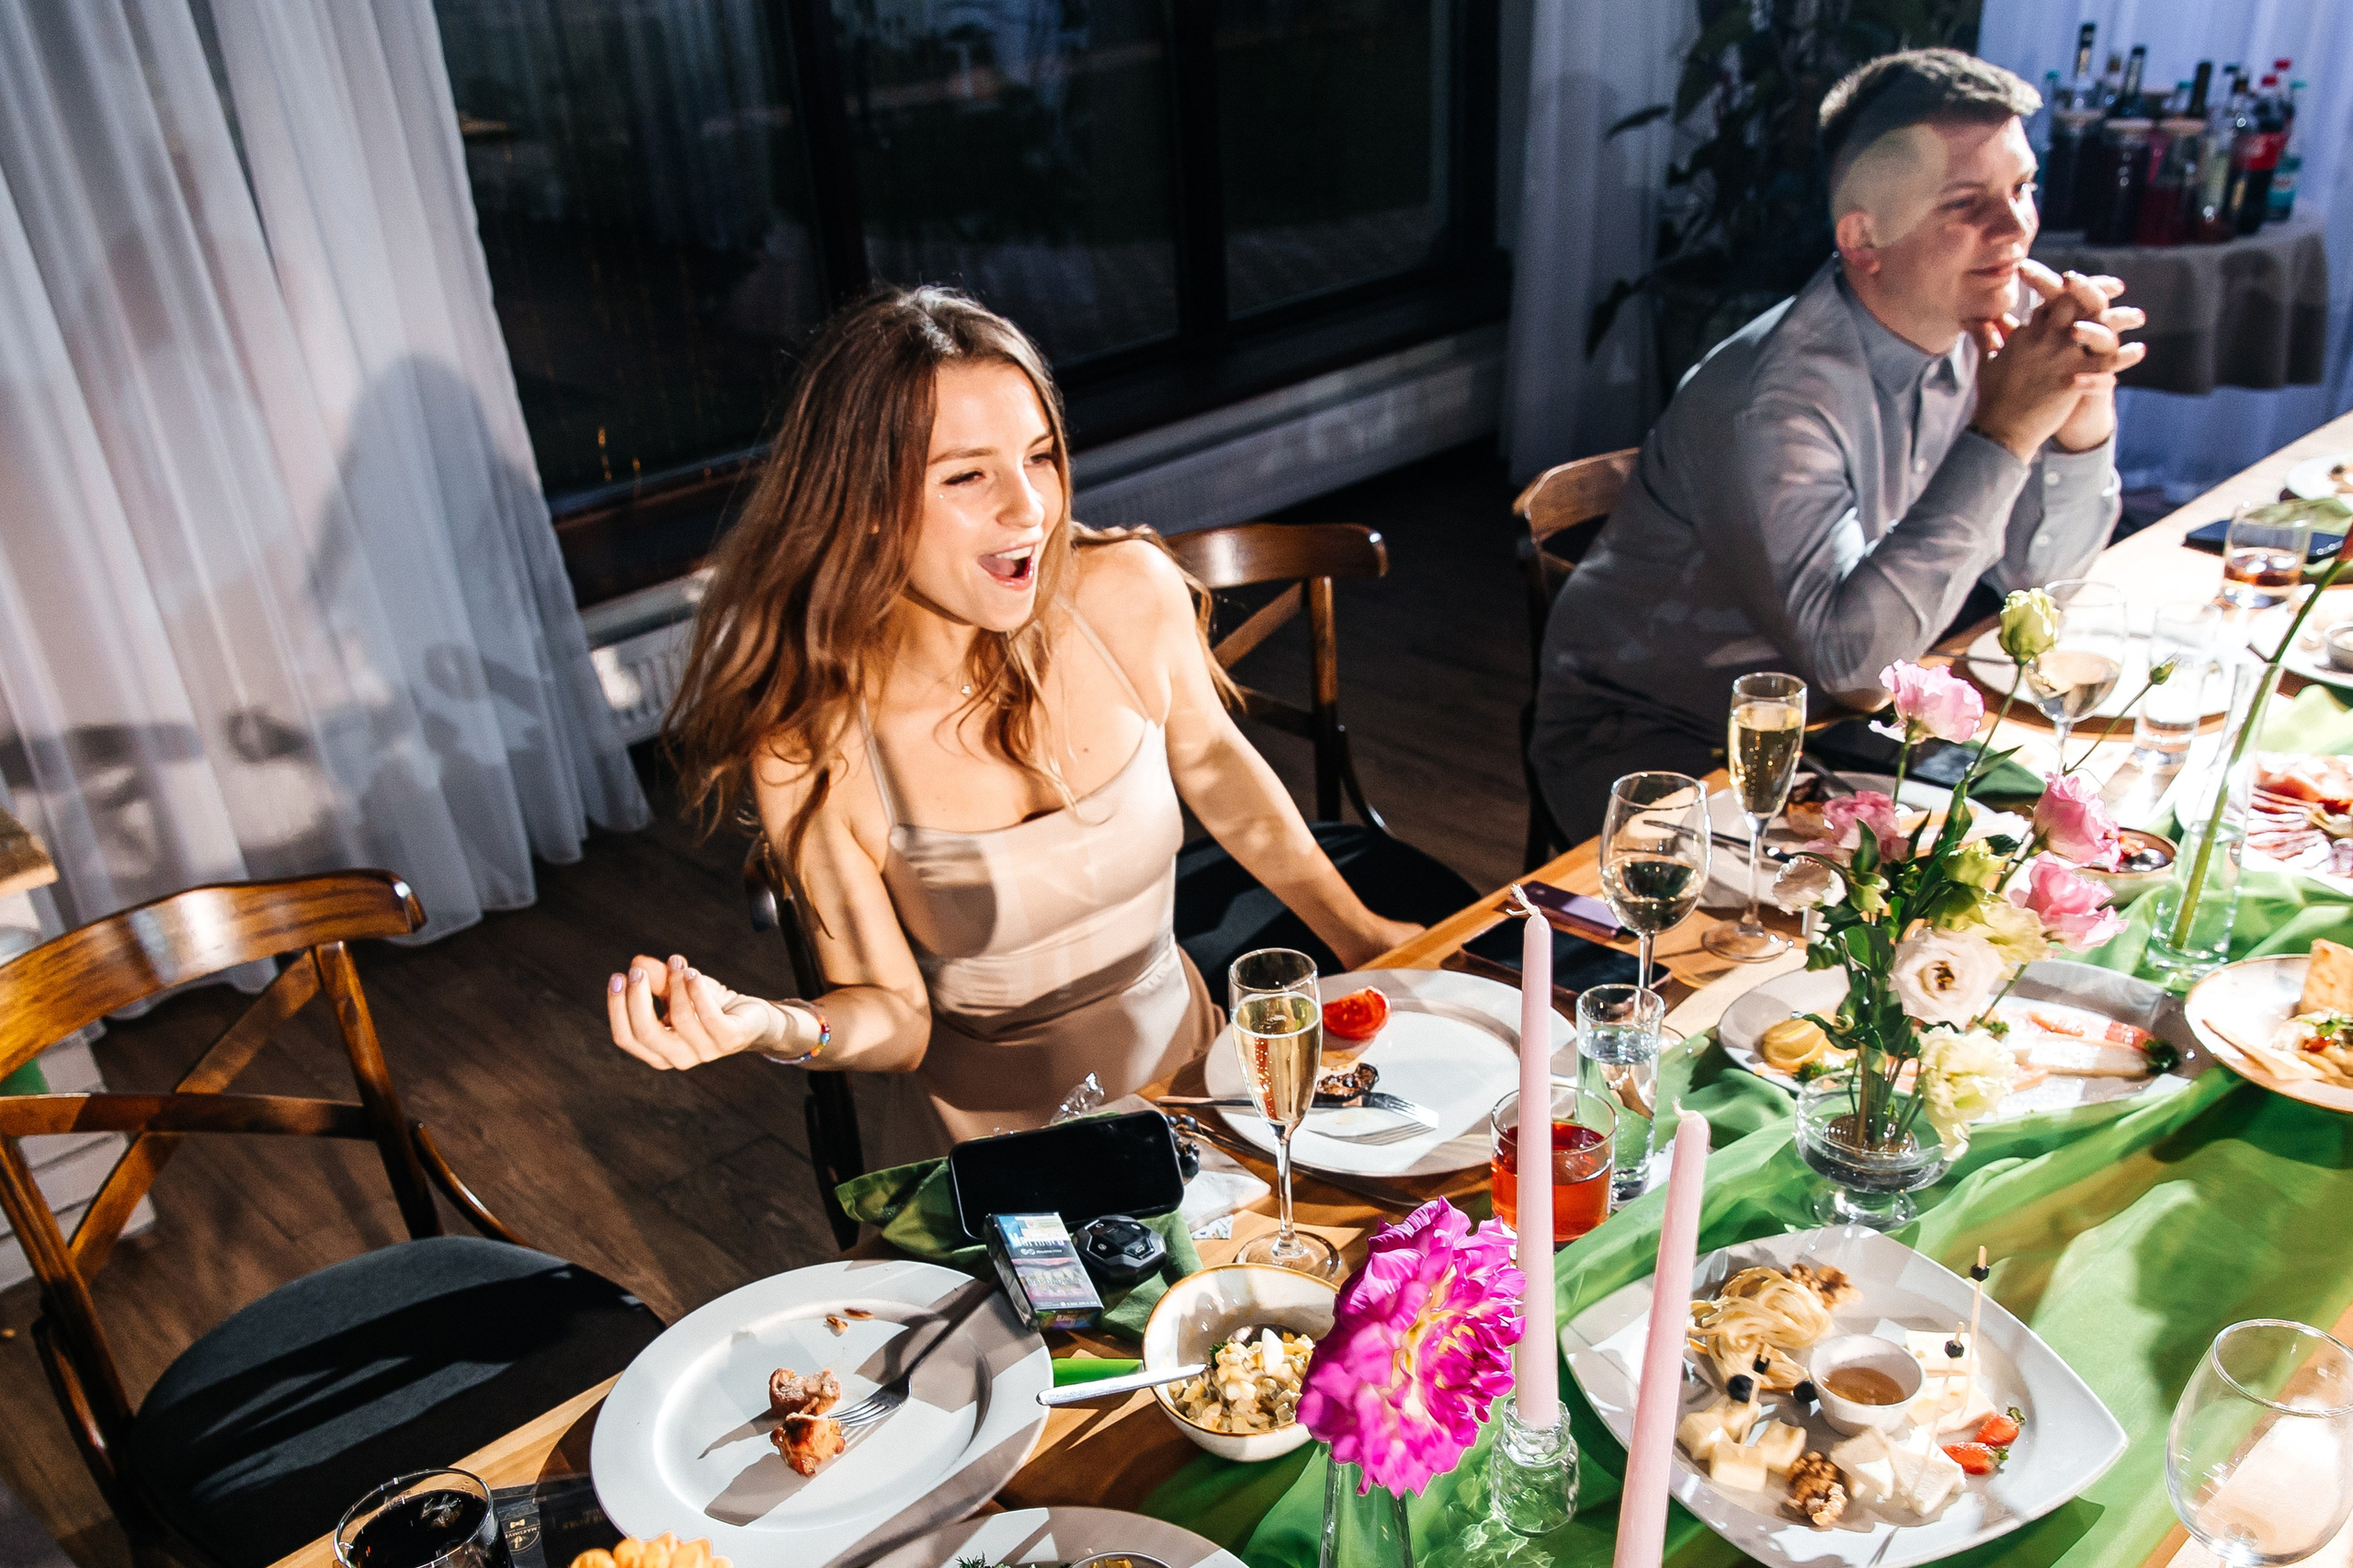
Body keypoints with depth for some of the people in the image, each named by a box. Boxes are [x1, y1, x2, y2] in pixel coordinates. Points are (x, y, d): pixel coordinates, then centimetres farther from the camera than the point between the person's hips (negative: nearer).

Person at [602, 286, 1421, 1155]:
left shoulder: (1130, 594, -12)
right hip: (997, 1138, -1)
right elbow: (895, 1012, -9)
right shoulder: (812, 748, -18)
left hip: (1186, 1064, 2)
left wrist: (1352, 928, 13)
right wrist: (775, 1028, -31)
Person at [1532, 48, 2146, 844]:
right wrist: (2002, 433, -33)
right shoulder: (1772, 397, -29)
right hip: (1649, 741, -7)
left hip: (1812, 721, 8)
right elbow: (1849, 657, -36)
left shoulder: (1974, 335, -3)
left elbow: (2037, 565, 5)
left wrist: (2085, 408, -14)